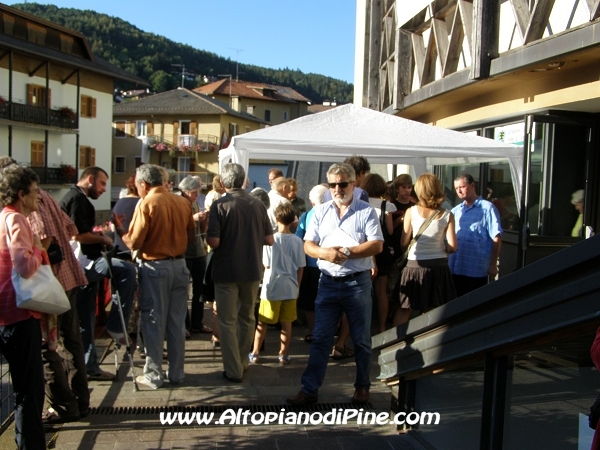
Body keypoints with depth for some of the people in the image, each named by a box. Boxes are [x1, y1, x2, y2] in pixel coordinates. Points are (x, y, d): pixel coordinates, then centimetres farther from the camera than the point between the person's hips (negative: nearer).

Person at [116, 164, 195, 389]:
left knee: (154, 322, 5)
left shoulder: (146, 204, -12)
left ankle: (153, 375, 12)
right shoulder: (183, 202, 3)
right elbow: (191, 237, 10)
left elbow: (134, 243, -13)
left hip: (155, 267, -5)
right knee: (177, 322, 11)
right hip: (179, 265, 5)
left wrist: (119, 228, 3)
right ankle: (176, 372, 20)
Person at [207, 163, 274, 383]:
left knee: (228, 321, 6)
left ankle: (233, 370, 8)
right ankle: (242, 362, 31)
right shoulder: (258, 204, -1)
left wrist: (207, 233, 2)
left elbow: (214, 241, -19)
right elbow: (269, 240, 1)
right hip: (252, 270, 4)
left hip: (226, 271, -4)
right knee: (247, 318, 19)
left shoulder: (220, 205, -13)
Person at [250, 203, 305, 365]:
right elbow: (300, 268, -1)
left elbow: (266, 265, -5)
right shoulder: (297, 241, -6)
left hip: (272, 287, -1)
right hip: (290, 288, 1)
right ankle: (283, 355, 16)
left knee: (262, 323, 10)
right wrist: (296, 285, 12)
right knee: (286, 323, 10)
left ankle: (254, 354, 17)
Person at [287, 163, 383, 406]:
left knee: (361, 339, 8)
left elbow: (377, 245, -10)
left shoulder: (366, 211, -2)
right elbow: (308, 245, 4)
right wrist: (325, 253, -17)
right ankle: (309, 389, 10)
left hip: (358, 283, -3)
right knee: (320, 338, 5)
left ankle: (362, 386, 25)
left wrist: (347, 252, -18)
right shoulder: (321, 212, 9)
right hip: (328, 282, 3)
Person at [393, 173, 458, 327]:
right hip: (439, 266, 1)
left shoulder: (411, 212, -6)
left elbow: (404, 243, -4)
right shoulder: (447, 215, -3)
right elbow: (452, 247, -7)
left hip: (415, 266, -1)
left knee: (403, 309, 12)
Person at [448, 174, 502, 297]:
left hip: (476, 271, -5)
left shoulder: (487, 208, -3)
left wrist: (493, 265, -9)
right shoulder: (455, 211, 15)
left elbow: (496, 238, -6)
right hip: (454, 269, 5)